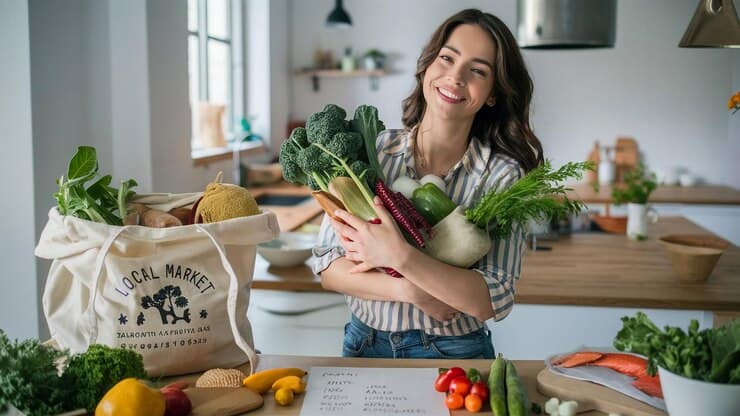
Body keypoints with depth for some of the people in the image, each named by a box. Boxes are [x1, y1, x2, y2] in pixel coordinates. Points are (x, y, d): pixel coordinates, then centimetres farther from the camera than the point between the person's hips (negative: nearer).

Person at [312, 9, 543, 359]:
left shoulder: (502, 175, -10)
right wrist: (410, 291, -20)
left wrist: (400, 257, -28)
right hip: (364, 345, 1)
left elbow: (491, 301, -17)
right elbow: (328, 267, -6)